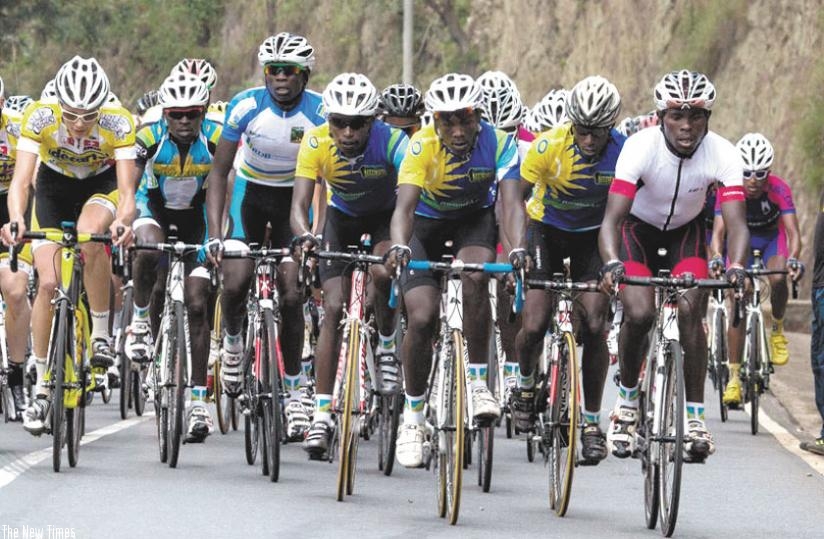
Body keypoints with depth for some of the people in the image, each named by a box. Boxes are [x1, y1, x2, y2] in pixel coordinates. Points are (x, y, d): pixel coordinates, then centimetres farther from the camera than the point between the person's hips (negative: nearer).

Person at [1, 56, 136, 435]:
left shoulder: (118, 124, -32)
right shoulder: (39, 117, -31)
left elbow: (126, 189, -34)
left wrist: (123, 221, -56)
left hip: (102, 186, -1)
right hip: (54, 186, 1)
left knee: (89, 237, -36)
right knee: (48, 283, -11)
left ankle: (101, 334, -17)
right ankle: (41, 390, 2)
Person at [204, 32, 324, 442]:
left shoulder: (320, 112, -22)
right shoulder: (246, 106, -22)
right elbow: (219, 170, -17)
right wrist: (215, 234, -26)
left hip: (295, 196, 0)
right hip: (250, 191, 0)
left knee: (291, 295, -9)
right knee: (235, 281, -17)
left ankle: (294, 389, 3)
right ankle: (232, 340, 17)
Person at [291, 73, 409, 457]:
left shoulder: (391, 142, -32)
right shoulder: (316, 144, -27)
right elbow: (299, 204, -32)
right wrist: (304, 237, -53)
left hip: (386, 216, -1)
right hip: (342, 218, 1)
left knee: (382, 273, -31)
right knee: (333, 308, -11)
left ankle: (387, 347, -1)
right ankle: (322, 415, -9)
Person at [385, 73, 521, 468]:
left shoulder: (498, 144, -26)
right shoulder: (421, 147, -29)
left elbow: (512, 202, -35)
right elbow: (405, 204, -40)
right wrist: (399, 246, -60)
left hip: (475, 221, 0)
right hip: (427, 224, 0)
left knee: (474, 277, -32)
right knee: (421, 317, -14)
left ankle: (478, 382, -18)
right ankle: (412, 417, 5)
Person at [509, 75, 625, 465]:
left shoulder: (624, 151, -23)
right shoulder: (548, 146, -26)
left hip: (594, 235, 1)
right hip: (547, 228, -1)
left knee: (594, 325, -13)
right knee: (534, 326, -12)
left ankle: (592, 422, 0)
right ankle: (525, 384, 22)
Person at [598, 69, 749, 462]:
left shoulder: (722, 154, -26)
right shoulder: (640, 148, -32)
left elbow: (736, 220, -33)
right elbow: (612, 217, -38)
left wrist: (736, 266, -53)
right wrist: (611, 264, -56)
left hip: (685, 231, 1)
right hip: (638, 229, -1)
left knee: (689, 309, -19)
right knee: (639, 312, -21)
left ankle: (695, 418, -10)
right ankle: (627, 400, 4)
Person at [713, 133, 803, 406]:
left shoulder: (779, 189, -29)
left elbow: (793, 231, -34)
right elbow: (719, 230, -35)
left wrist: (793, 258, -54)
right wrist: (717, 257, -55)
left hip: (772, 238, 0)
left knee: (778, 280, -32)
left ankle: (777, 329, -3)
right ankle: (734, 378, -5)